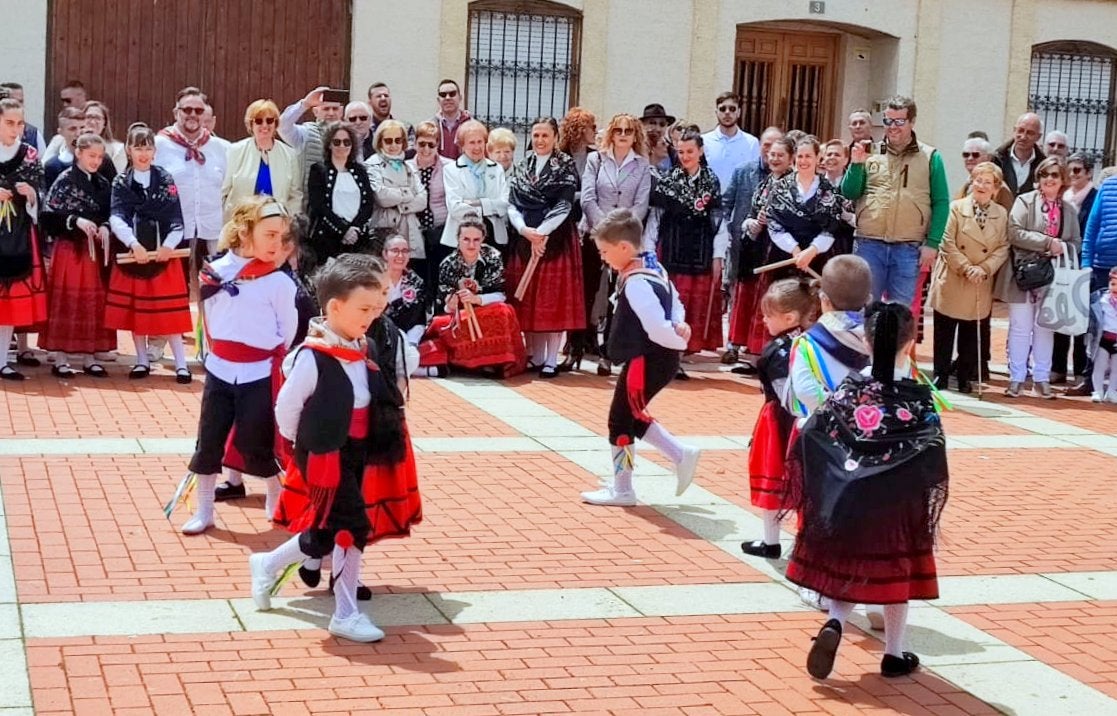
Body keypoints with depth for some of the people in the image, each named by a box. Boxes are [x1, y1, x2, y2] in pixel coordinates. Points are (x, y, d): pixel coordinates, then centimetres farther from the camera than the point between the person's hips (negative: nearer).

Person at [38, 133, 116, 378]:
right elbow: (47, 217, -12)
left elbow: (110, 216, 14)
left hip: (95, 250, 5)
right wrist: (75, 221, -23)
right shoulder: (64, 181, -7)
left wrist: (105, 227, -7)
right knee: (65, 303, 0)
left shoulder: (104, 183, 8)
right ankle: (60, 360, 5)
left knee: (93, 304, 8)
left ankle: (89, 357, 16)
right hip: (69, 250, -5)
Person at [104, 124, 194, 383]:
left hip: (163, 254, -2)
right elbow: (116, 218, -11)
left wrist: (169, 246, -20)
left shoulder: (166, 180, 2)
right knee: (134, 310, 8)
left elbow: (176, 220, -3)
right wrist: (134, 244, -26)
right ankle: (142, 361, 20)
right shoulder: (121, 182, 3)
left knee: (168, 311, -1)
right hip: (131, 254, 2)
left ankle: (181, 363, 4)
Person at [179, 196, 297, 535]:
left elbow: (289, 333, -4)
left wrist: (273, 365, 0)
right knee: (208, 441, 6)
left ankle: (278, 503, 26)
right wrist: (219, 355, 12)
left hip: (258, 376, -3)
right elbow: (208, 321, 10)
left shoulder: (279, 282, -9)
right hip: (218, 372, 3)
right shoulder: (215, 271, -1)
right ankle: (203, 511, 18)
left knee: (256, 444, 3)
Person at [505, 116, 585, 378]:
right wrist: (525, 230, -12)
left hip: (555, 238, -4)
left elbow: (565, 205, -10)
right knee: (527, 299, 4)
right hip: (524, 238, 4)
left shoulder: (566, 166, -1)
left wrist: (540, 232, -17)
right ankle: (534, 356, 12)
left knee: (554, 298, -3)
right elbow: (512, 203, 5)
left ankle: (551, 359, 0)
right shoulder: (522, 166, 11)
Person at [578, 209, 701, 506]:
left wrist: (680, 341, -9)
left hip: (647, 361, -10)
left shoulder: (635, 284, -24)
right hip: (659, 359, 10)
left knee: (620, 419, 4)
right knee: (631, 415, 22)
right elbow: (674, 302, 17)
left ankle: (621, 490, 15)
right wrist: (679, 325, -2)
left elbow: (657, 328, -27)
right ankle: (681, 455, 21)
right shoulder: (652, 267, 7)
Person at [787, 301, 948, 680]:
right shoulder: (920, 398, -11)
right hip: (899, 508, -2)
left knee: (848, 569, 16)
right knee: (896, 574, 13)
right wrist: (926, 505, -4)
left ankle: (834, 622, -9)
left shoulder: (848, 390, -4)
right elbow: (933, 460, -16)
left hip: (849, 502, 2)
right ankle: (894, 654, 22)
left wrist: (821, 494, 4)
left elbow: (810, 439, -6)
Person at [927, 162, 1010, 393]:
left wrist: (984, 269, -14)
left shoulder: (1001, 214, 5)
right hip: (951, 281, -2)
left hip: (981, 287, 2)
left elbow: (1003, 247, 1)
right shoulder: (956, 208, -4)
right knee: (944, 332, 3)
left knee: (972, 335, 8)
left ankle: (965, 378, 17)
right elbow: (948, 244, -8)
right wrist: (966, 268, -16)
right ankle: (941, 375, 12)